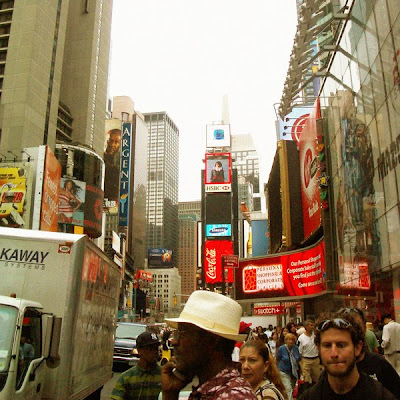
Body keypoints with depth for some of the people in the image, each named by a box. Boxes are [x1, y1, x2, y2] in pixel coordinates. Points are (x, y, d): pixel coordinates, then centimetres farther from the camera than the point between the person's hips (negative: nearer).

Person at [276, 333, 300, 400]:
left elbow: (298, 359, 9)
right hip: (284, 372, -4)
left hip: (294, 372, 4)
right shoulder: (281, 348, -13)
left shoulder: (296, 348, -3)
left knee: (293, 389, 13)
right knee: (289, 390, -14)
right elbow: (277, 360, -1)